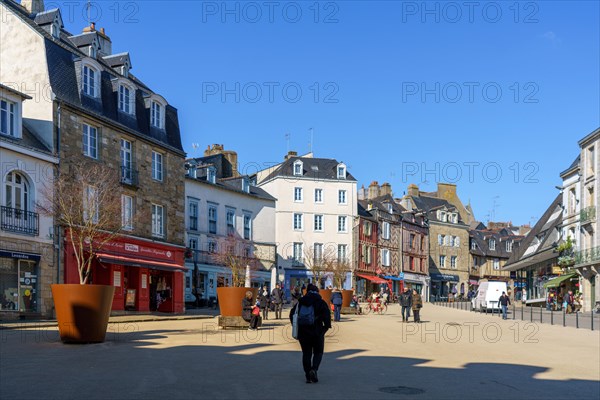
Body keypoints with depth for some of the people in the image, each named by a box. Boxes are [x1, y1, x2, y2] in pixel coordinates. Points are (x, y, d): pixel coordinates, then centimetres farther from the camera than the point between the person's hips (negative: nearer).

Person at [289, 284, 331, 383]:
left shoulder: (300, 302, 8)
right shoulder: (321, 302, -1)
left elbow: (292, 314, 9)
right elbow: (327, 315, -13)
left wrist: (297, 326, 16)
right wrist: (326, 326, -3)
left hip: (303, 332, 3)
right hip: (317, 332, -2)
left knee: (306, 353, 11)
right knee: (318, 352, 11)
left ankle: (308, 376, 8)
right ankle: (314, 369, -14)